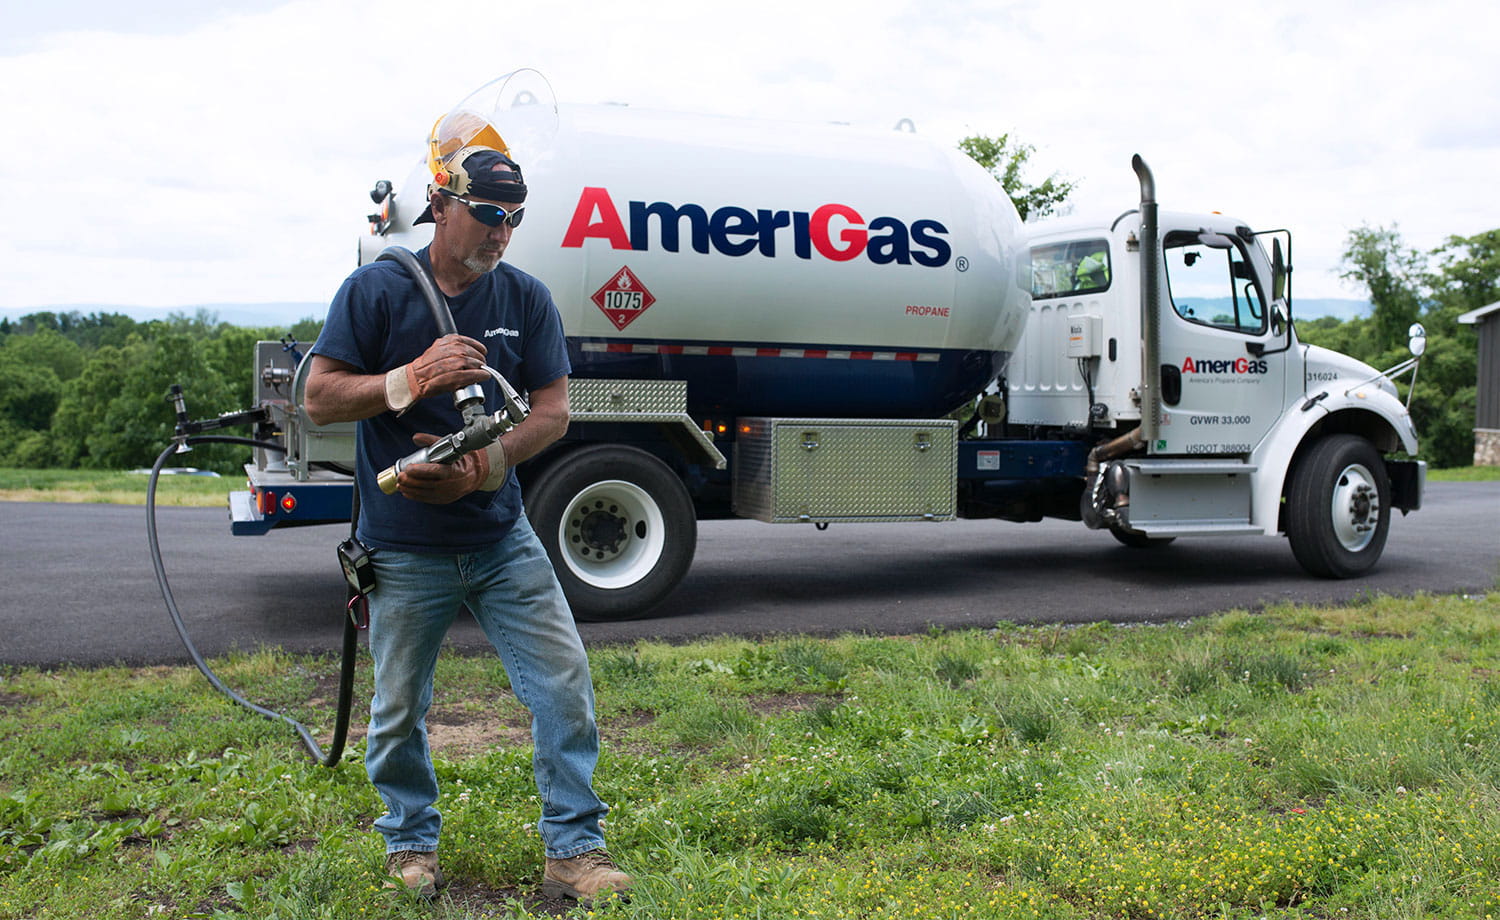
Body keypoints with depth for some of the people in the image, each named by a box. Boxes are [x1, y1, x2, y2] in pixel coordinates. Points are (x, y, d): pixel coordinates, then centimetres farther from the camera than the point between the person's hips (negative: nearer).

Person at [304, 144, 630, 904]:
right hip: (404, 550, -2)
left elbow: (552, 411, 0)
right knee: (399, 710, 9)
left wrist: (484, 466, -17)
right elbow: (320, 398, -6)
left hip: (502, 539, 2)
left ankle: (574, 849, 9)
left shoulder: (526, 298, 3)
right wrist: (415, 376, -20)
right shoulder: (376, 289, -4)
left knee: (565, 684, -3)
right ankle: (410, 843, 32)